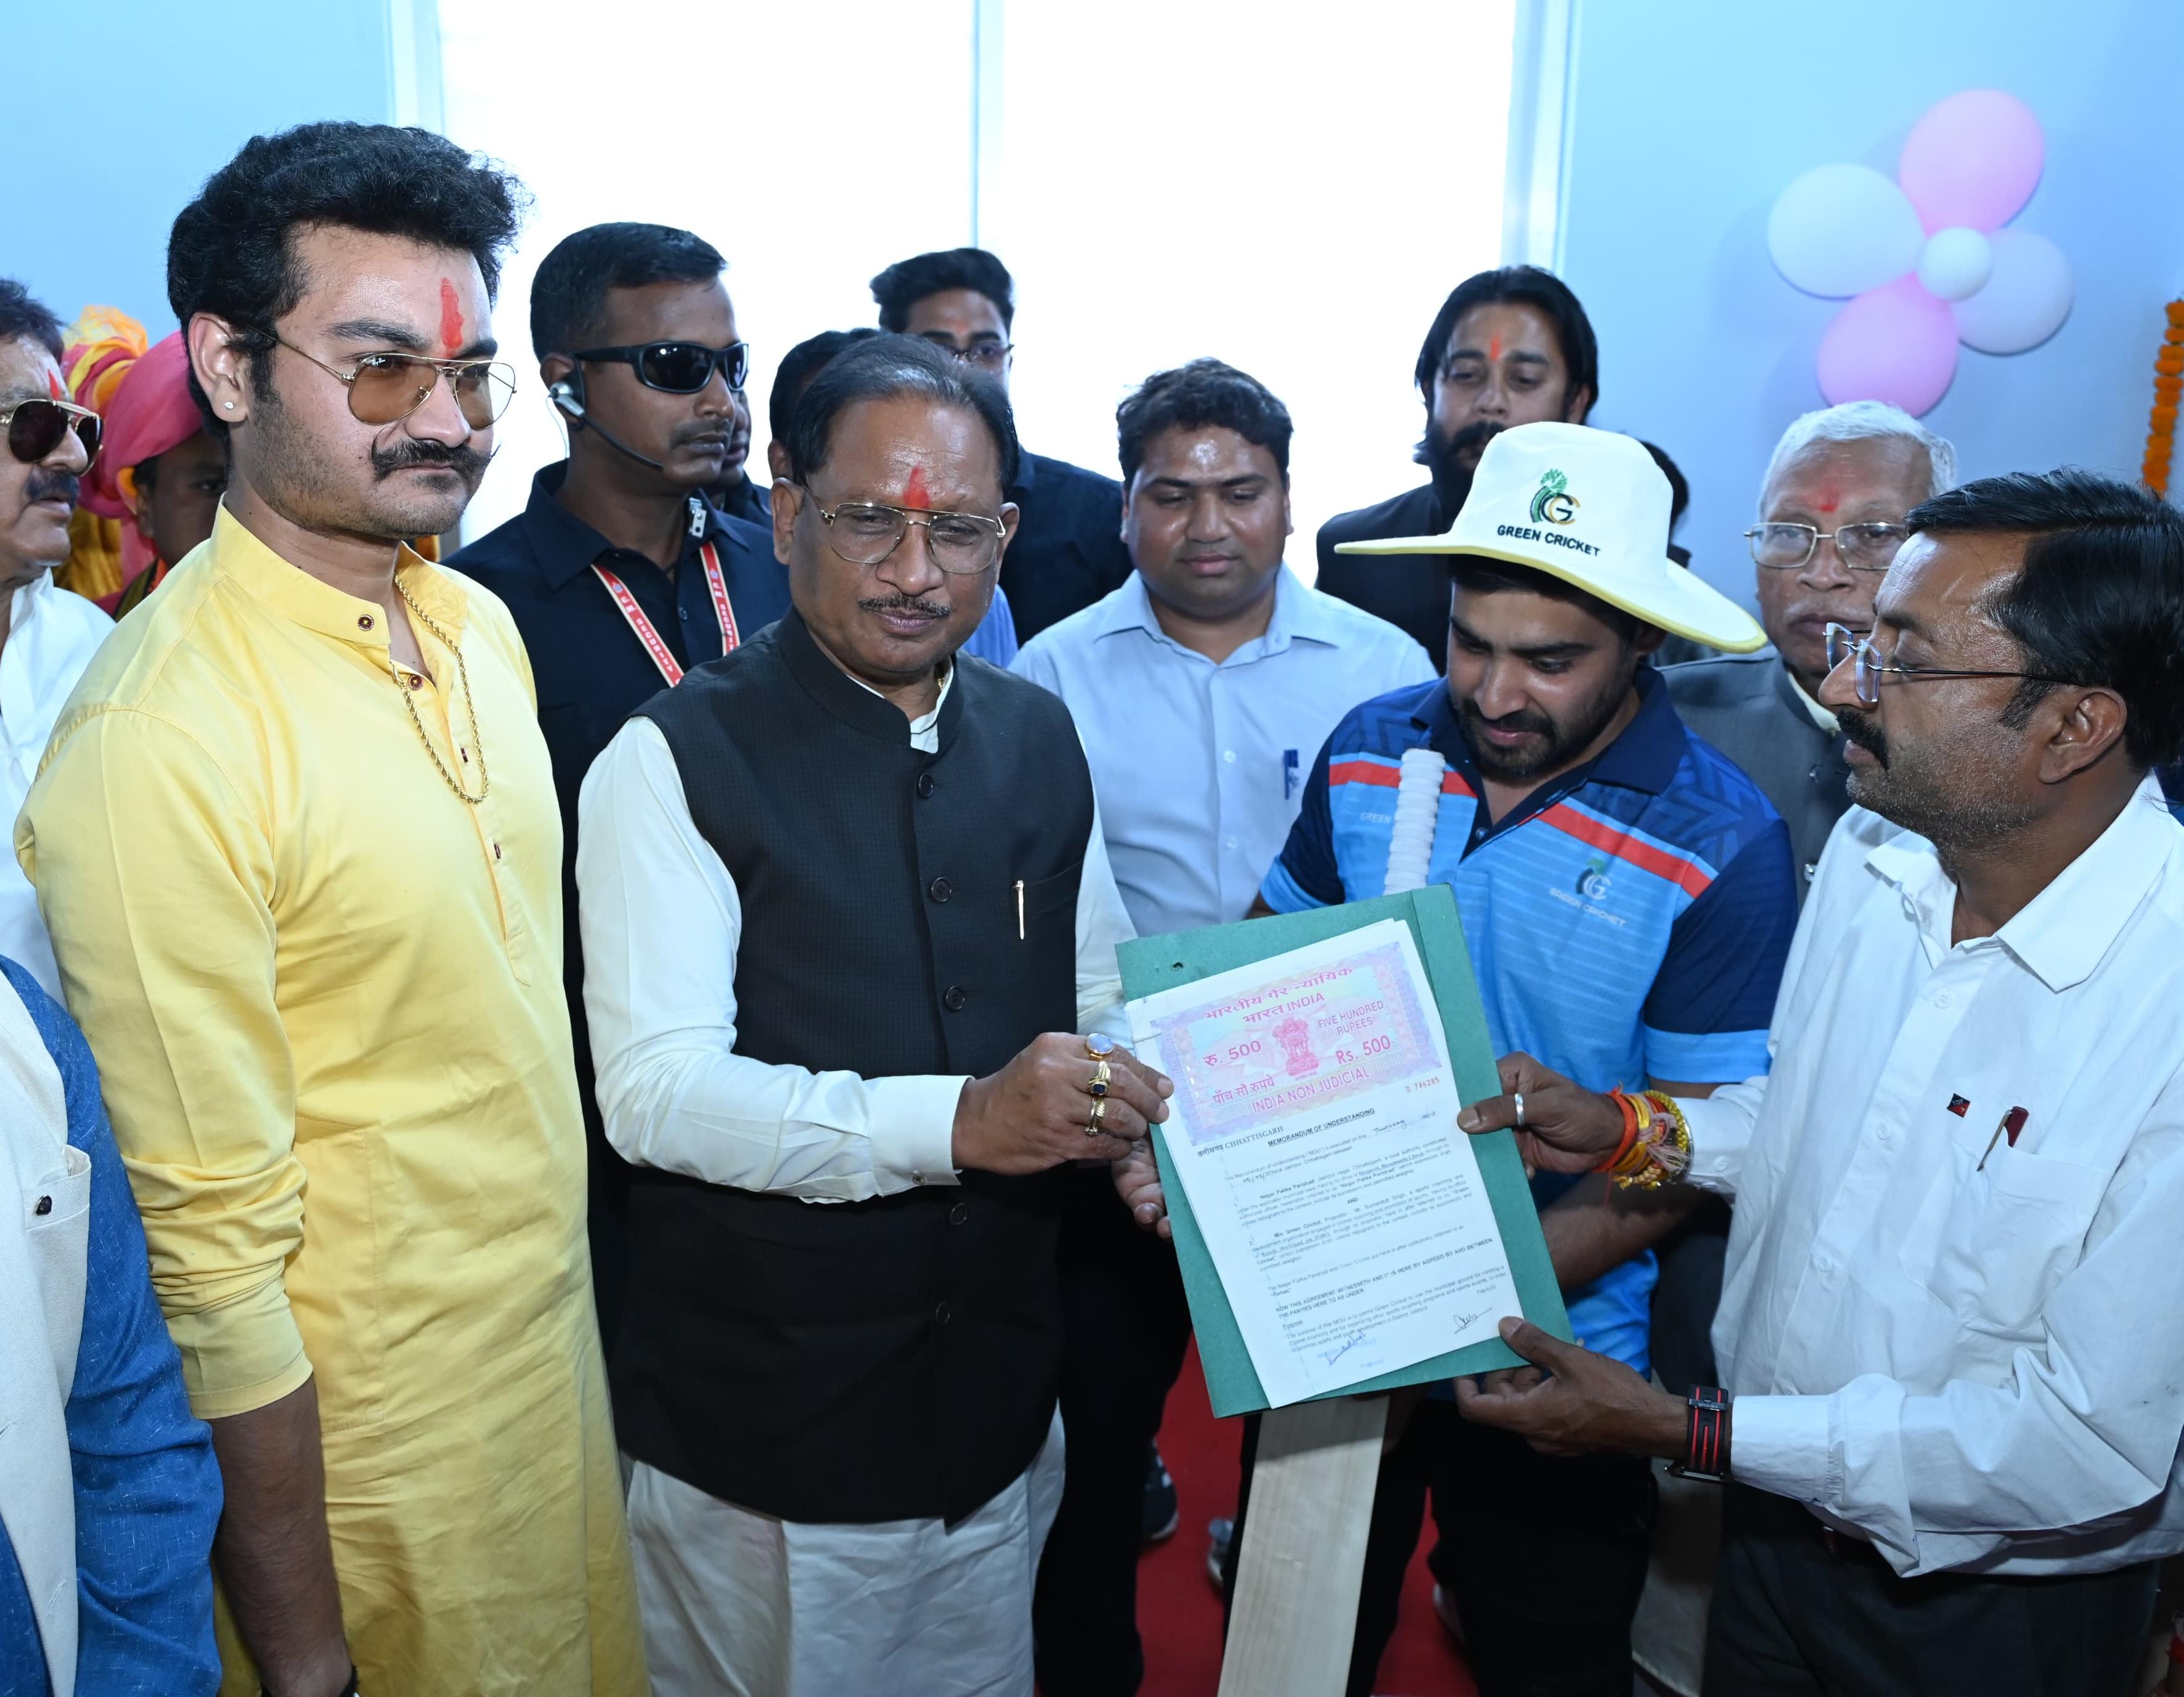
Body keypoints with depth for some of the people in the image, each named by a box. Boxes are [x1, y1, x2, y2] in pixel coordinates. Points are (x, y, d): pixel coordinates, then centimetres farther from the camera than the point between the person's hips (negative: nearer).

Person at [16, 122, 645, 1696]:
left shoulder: (480, 625, 0)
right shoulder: (159, 739, -24)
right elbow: (214, 1255, -21)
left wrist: (565, 1305, 12)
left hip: (558, 1354, 7)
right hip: (358, 1442, -7)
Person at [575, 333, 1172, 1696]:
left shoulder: (1041, 740, 3)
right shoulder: (677, 760, -15)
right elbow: (655, 1091, -22)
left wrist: (1131, 1134, -9)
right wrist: (958, 1119, -33)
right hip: (765, 1443, -4)